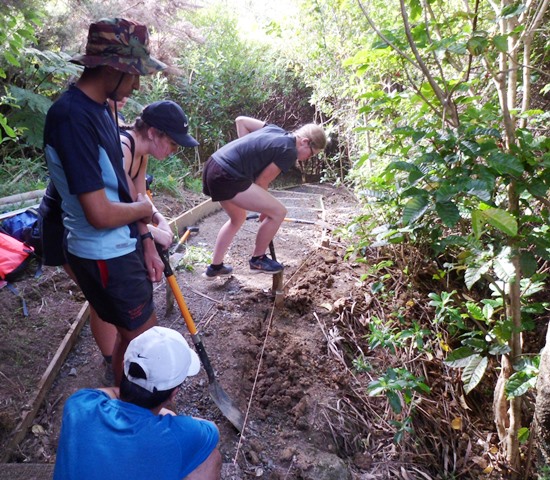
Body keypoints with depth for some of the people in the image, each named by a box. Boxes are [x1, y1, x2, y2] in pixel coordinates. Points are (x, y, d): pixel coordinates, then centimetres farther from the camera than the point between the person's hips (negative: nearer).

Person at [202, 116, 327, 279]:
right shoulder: (289, 152, -8)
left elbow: (241, 120, 21)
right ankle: (257, 259, 15)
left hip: (213, 167, 10)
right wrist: (264, 207, 14)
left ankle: (215, 267, 36)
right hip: (226, 176, -10)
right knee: (278, 212, -4)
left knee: (238, 218, 29)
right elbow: (261, 181, -3)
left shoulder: (276, 130, 16)